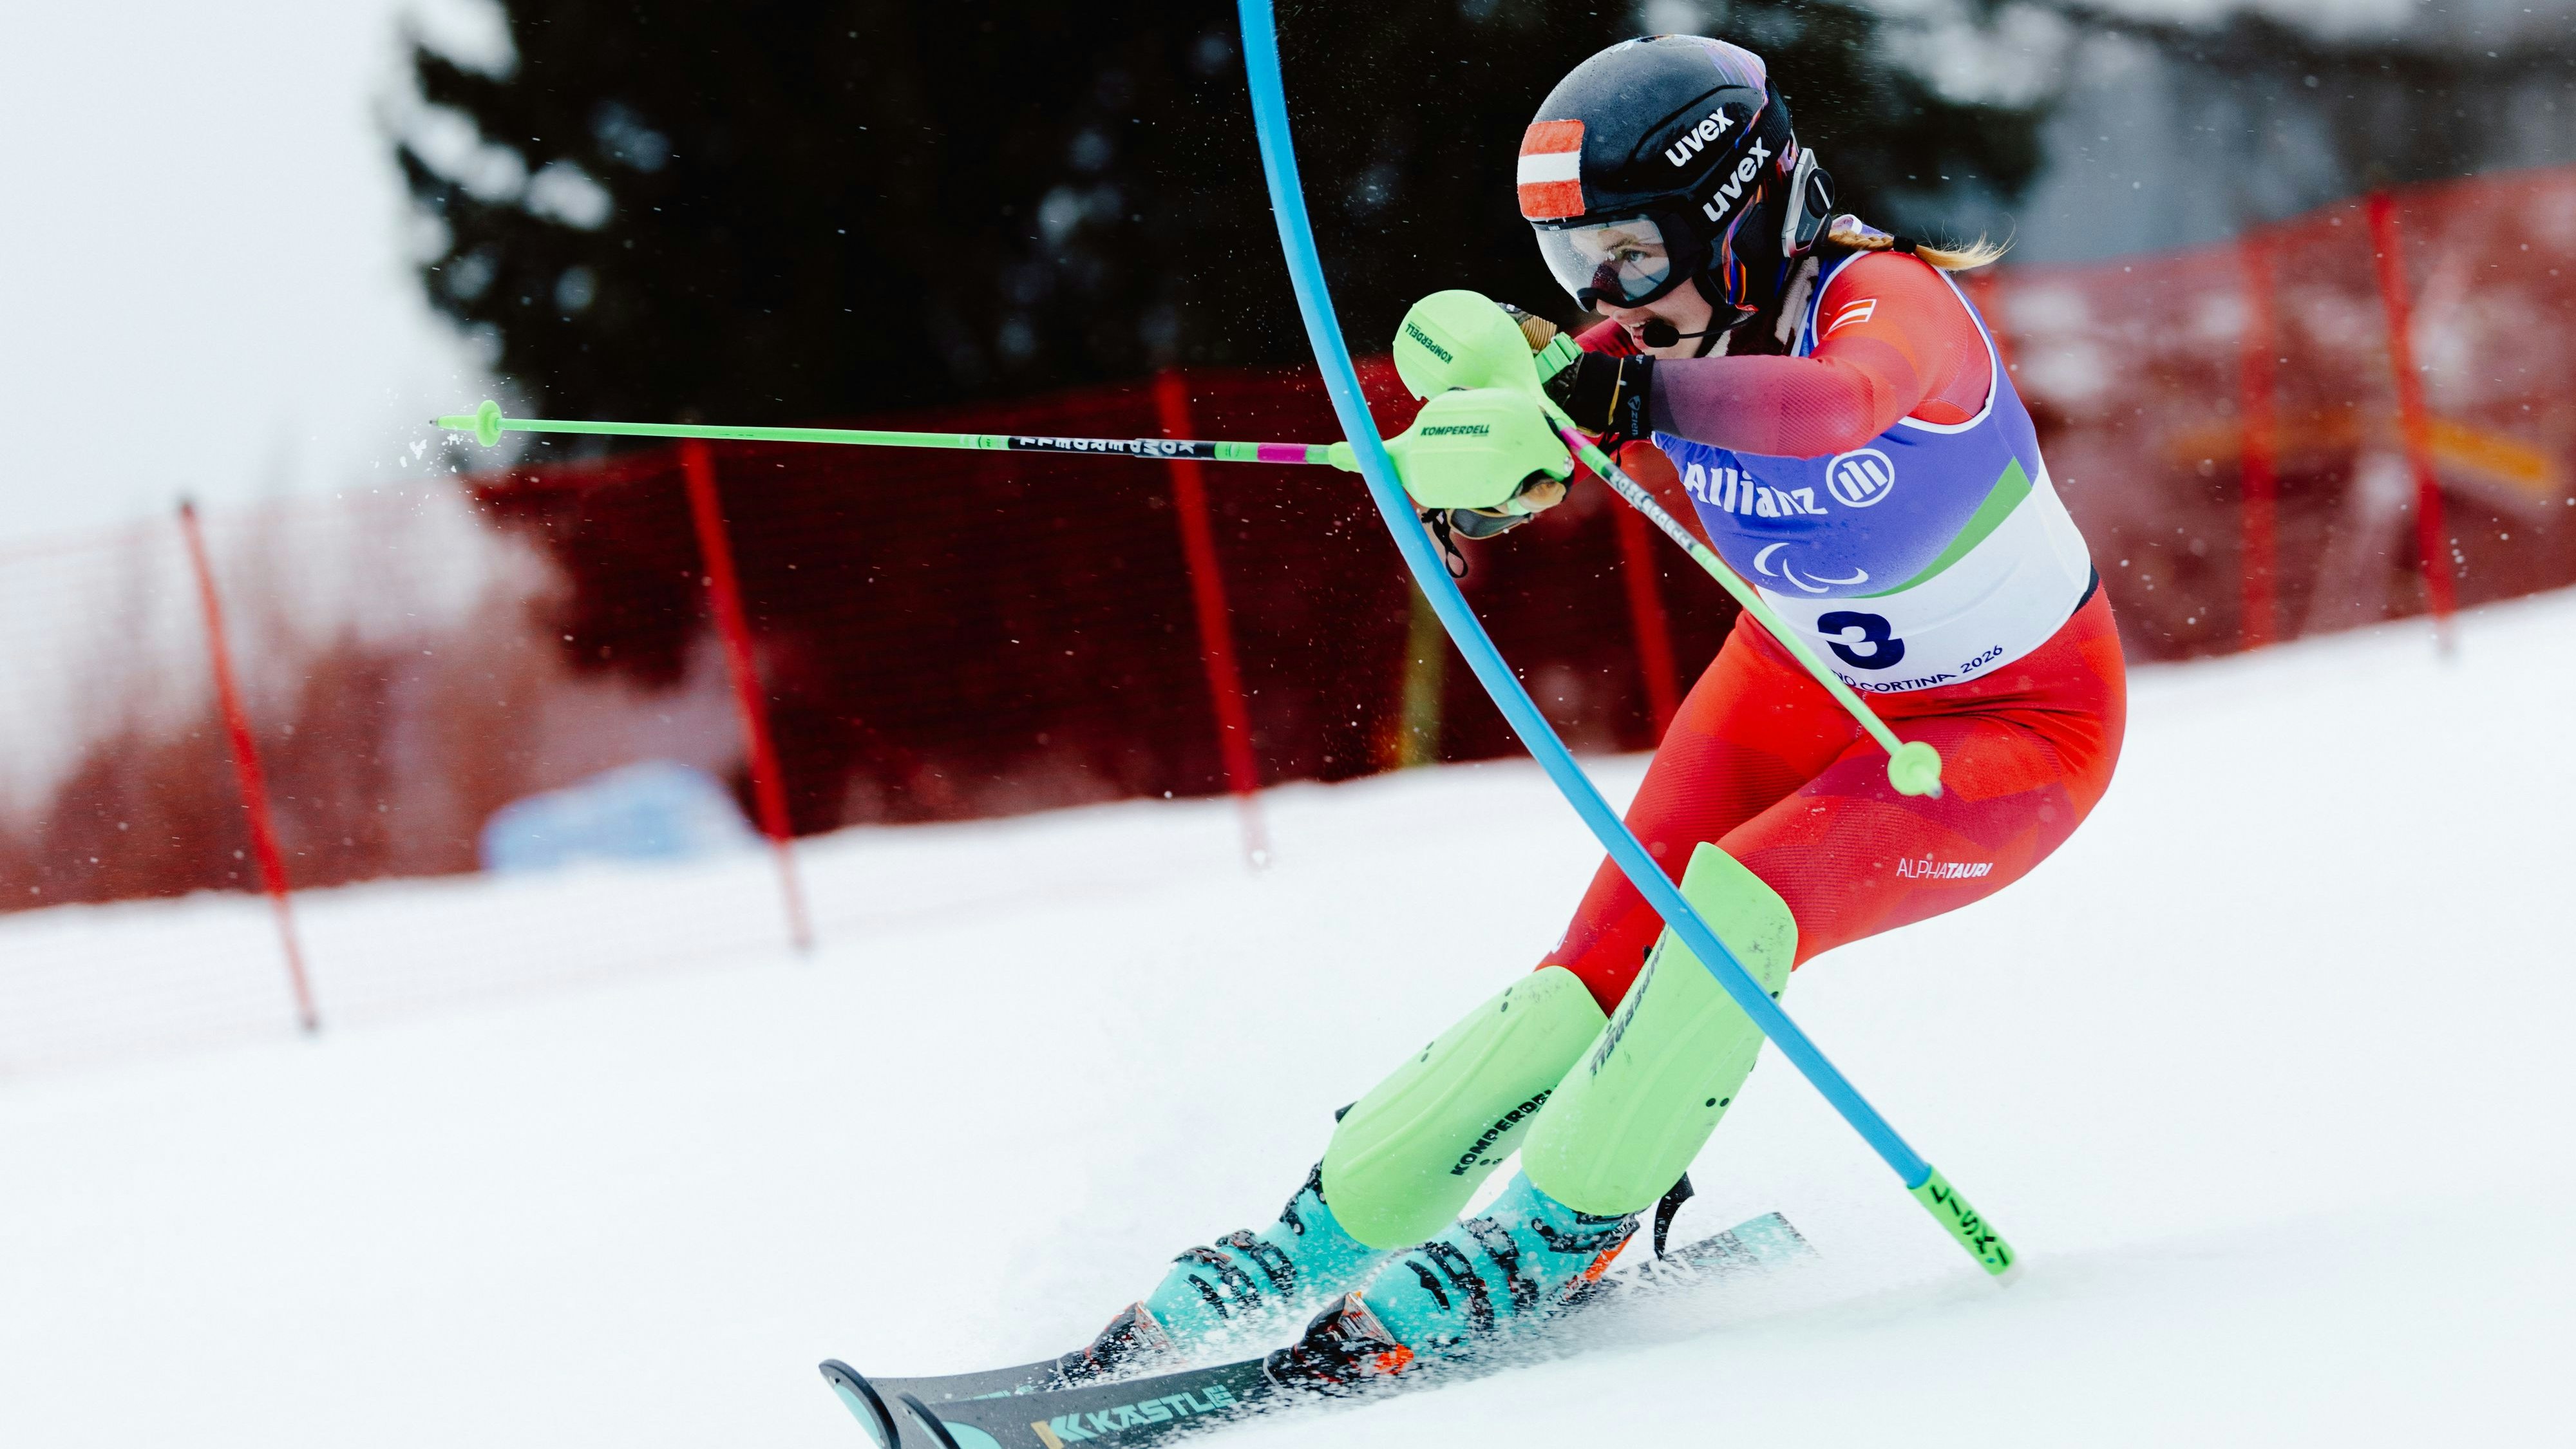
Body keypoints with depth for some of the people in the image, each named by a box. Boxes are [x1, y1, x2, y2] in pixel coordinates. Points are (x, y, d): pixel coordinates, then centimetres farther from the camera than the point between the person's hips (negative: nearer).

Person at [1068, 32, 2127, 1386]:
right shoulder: (1668, 338, -11)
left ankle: (1545, 1246, -19)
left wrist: (1642, 392, -69)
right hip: (1809, 678, 6)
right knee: (1601, 972, -11)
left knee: (1737, 902, -29)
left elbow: (1835, 407, -55)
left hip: (2022, 723, -6)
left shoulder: (1884, 302, -32)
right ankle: (1317, 1243, -4)